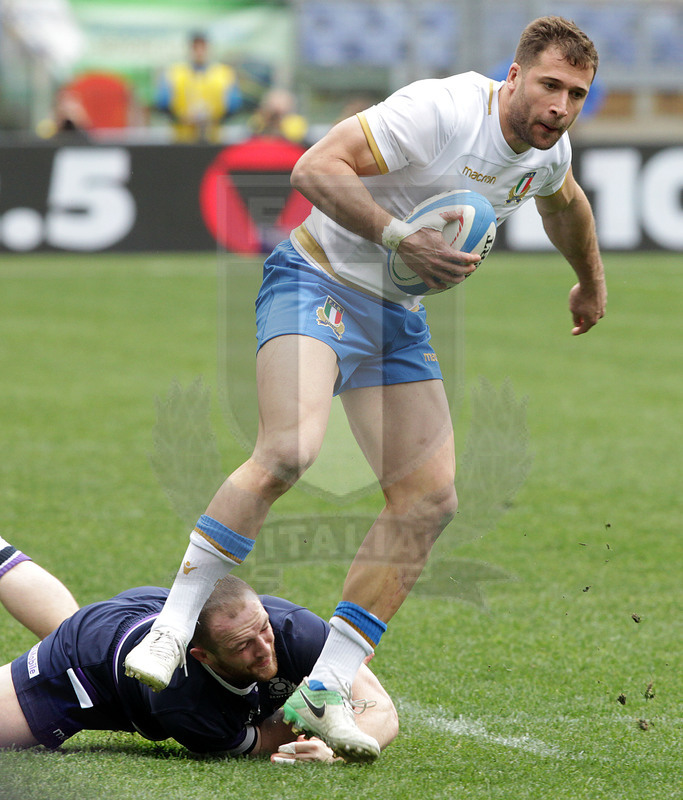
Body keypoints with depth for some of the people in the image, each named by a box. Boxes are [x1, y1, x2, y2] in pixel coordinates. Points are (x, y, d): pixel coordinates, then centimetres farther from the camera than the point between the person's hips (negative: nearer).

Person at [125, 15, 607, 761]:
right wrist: (402, 239, -35)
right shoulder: (440, 112, -23)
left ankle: (322, 691, 1)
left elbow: (564, 203, 29)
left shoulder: (550, 151, 3)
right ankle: (170, 628, -22)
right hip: (319, 280, -8)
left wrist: (590, 281, 43)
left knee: (429, 499, -4)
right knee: (289, 450, -31)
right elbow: (315, 169, -27)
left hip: (398, 314, 8)